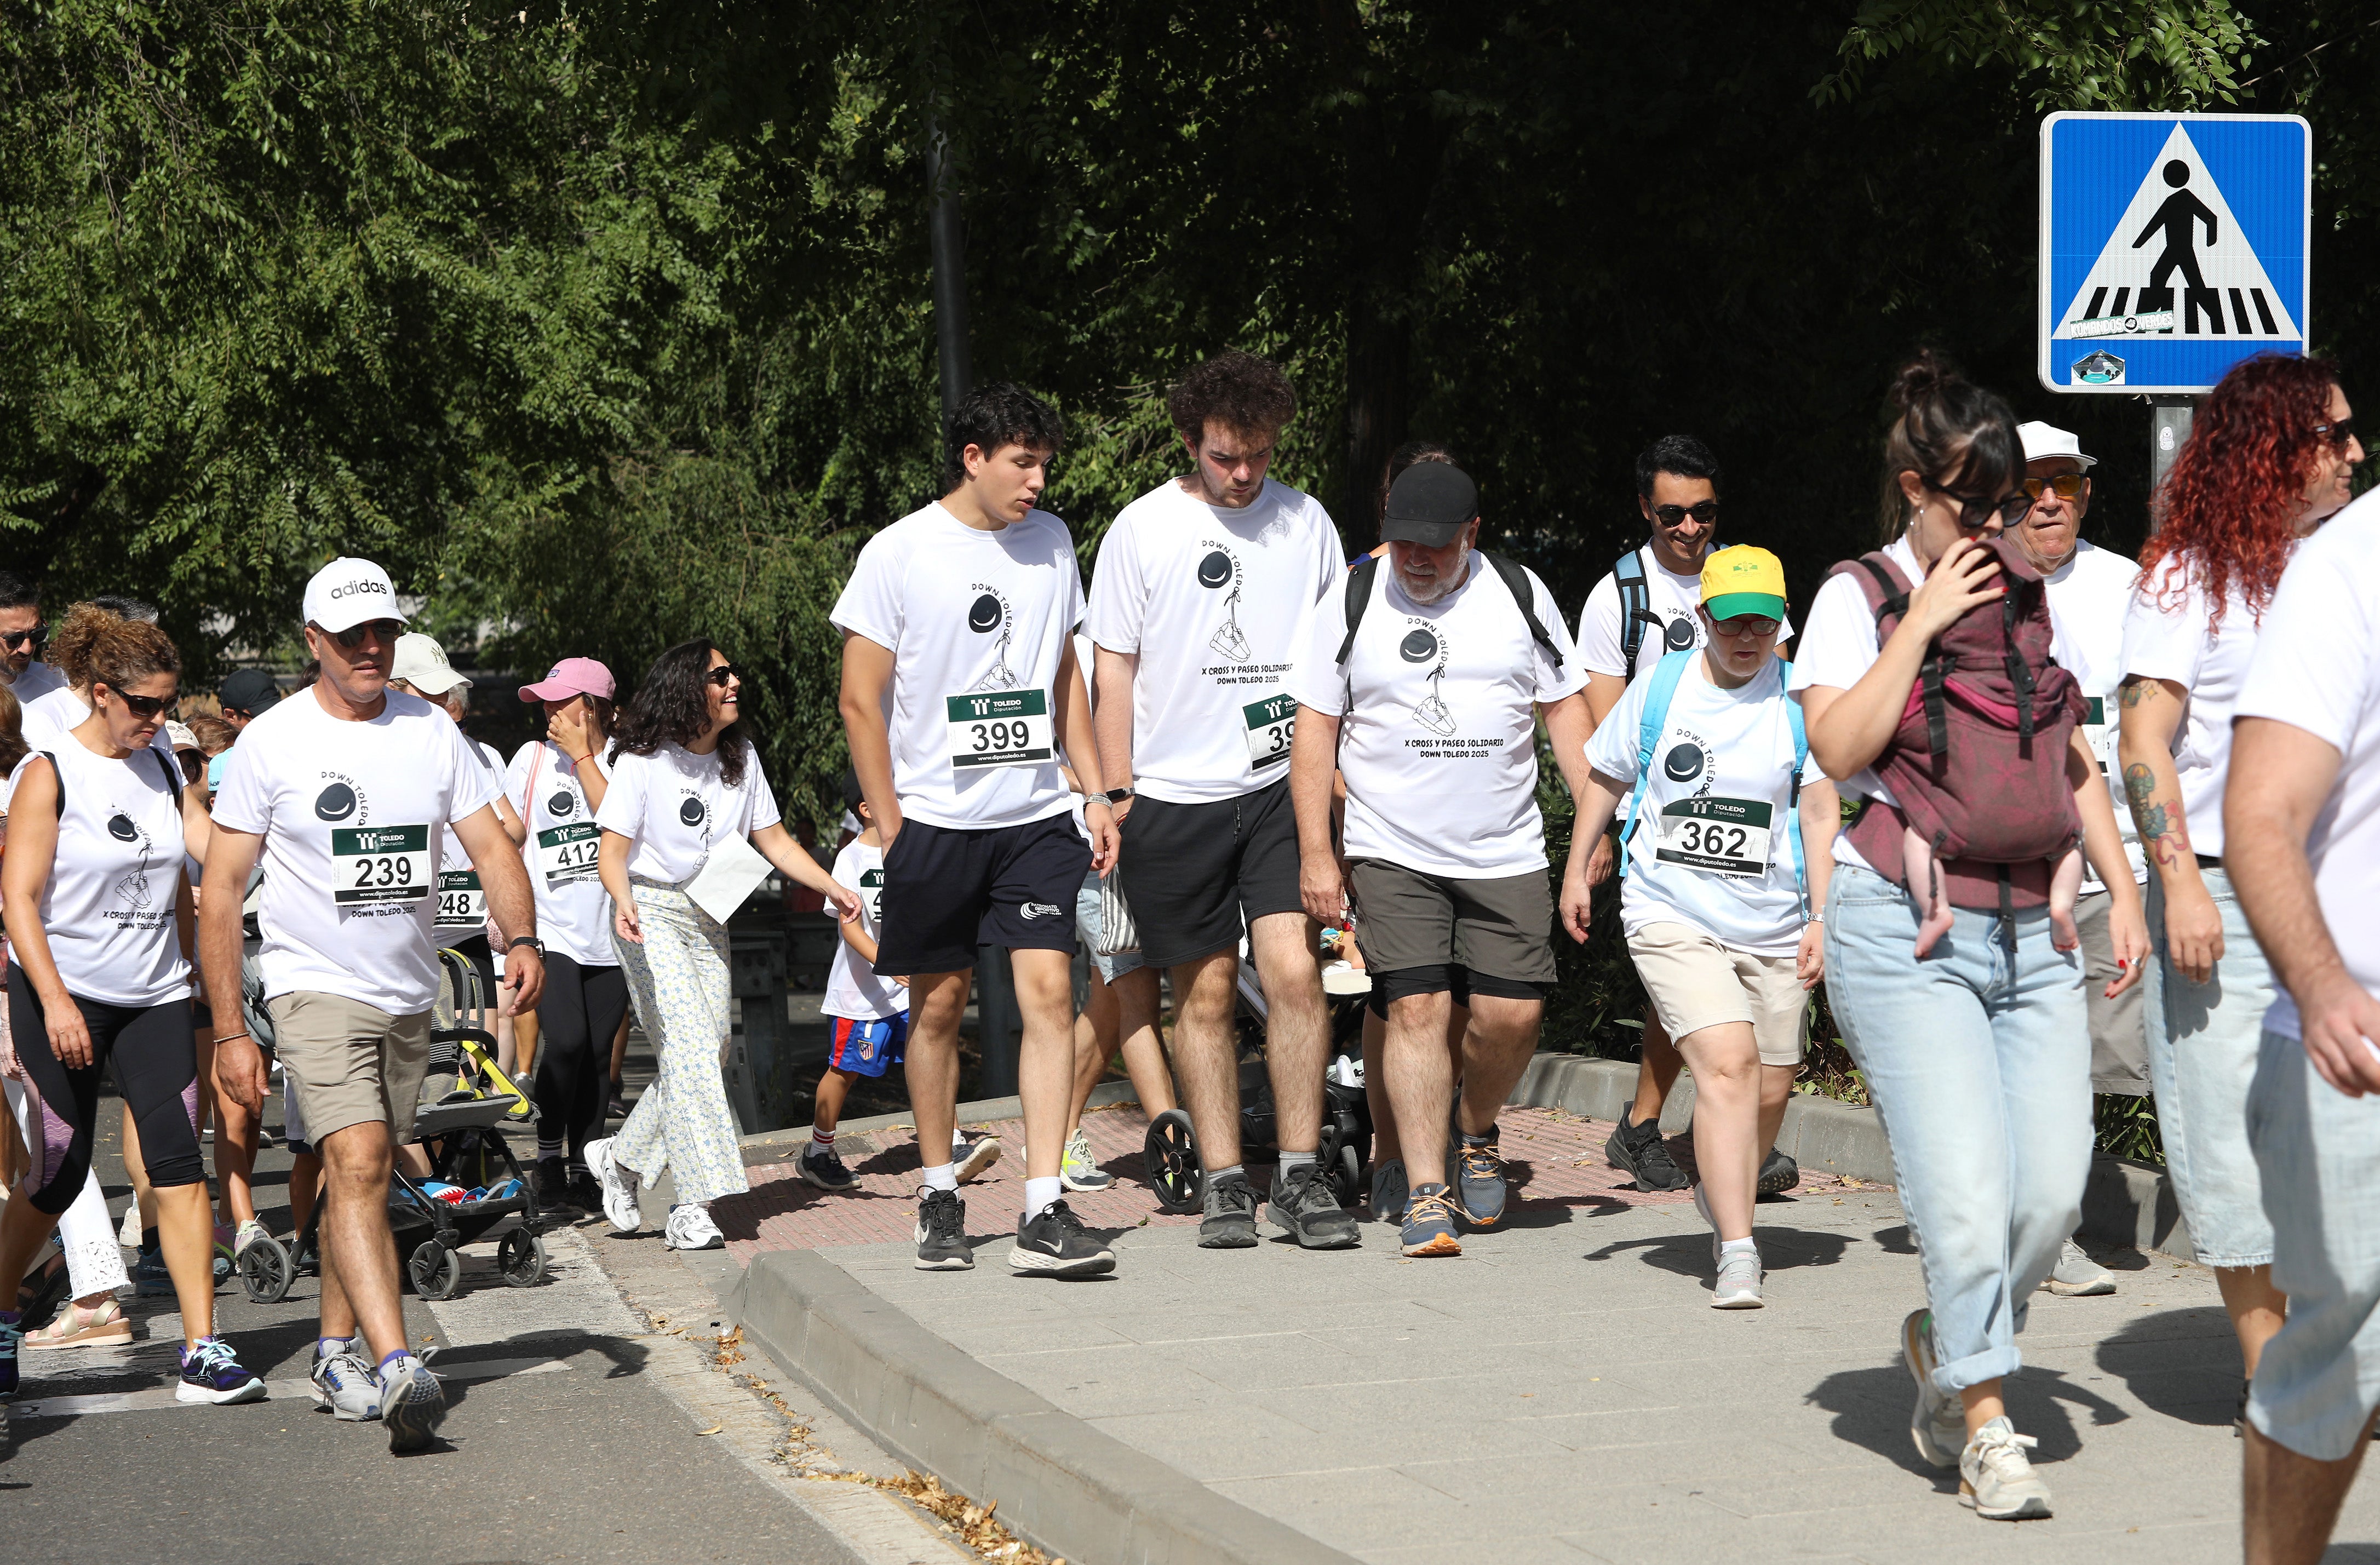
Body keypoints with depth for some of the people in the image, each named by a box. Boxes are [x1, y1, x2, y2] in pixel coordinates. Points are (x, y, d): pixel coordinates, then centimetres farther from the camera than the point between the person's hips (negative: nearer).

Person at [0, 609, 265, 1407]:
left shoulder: (161, 771, 10)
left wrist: (191, 974, 20)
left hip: (154, 997, 5)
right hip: (64, 995, -5)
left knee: (179, 1160, -8)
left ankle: (202, 1354, -10)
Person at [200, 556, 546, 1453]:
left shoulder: (433, 732, 5)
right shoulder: (272, 741, -6)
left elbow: (491, 846, 3)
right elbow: (221, 890, -5)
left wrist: (521, 939, -18)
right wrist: (228, 1031, -9)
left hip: (409, 994, 5)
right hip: (317, 990, -5)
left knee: (364, 1171, 13)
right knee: (357, 1166, -20)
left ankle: (337, 1352, 28)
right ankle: (394, 1371, -32)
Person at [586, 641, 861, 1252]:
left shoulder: (741, 757, 8)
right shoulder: (642, 761, -10)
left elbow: (774, 840, 11)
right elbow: (613, 852, -12)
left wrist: (832, 887, -2)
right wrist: (624, 901, -32)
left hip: (708, 920, 7)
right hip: (651, 914, -7)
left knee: (710, 1050, 2)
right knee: (689, 1043, -19)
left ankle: (620, 1157, 22)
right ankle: (692, 1207, -21)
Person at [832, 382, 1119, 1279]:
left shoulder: (1051, 542, 10)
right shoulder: (898, 555, -4)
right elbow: (860, 701, -2)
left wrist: (1095, 792, 12)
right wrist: (890, 827, -6)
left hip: (1036, 815, 3)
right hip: (934, 821, -3)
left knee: (1048, 989, -9)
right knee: (938, 1003, 6)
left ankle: (1044, 1213, -11)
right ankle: (939, 1198, 21)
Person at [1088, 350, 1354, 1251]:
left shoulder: (1306, 523, 8)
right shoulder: (1142, 529, 2)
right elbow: (1114, 669, 5)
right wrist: (1118, 793, -1)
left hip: (1282, 787, 1)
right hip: (1175, 797, -1)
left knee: (1293, 972, -12)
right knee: (1205, 993, 5)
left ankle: (1299, 1175, -4)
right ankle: (1223, 1180, 13)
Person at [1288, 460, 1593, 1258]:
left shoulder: (1521, 595, 6)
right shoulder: (1349, 604, 1)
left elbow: (1564, 709, 11)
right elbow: (1315, 728, 3)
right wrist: (1316, 851, -3)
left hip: (1505, 854, 2)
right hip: (1391, 853, -1)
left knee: (1513, 1013, -4)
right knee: (1416, 1008, -10)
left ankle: (1476, 1133, 26)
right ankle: (1427, 1193, -5)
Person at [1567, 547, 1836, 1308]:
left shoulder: (1799, 700, -1)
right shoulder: (1660, 687, 1)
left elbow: (1819, 816, 0)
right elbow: (1606, 775, 15)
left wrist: (1820, 919, -6)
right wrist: (1577, 869, 16)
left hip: (1773, 927, 2)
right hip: (1673, 918, -2)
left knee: (1769, 1088, 11)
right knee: (1727, 1063, -20)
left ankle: (1720, 1194, 42)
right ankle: (1737, 1253, -22)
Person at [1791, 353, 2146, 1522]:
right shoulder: (1859, 597, 1)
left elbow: (2072, 762, 22)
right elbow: (1841, 747, -14)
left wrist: (2121, 888, 13)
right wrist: (1922, 621, -13)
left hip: (2030, 933, 5)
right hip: (1903, 932, -5)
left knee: (2053, 1188, -5)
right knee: (1964, 1184, -13)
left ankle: (1945, 1342, 22)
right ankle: (1986, 1425, 0)